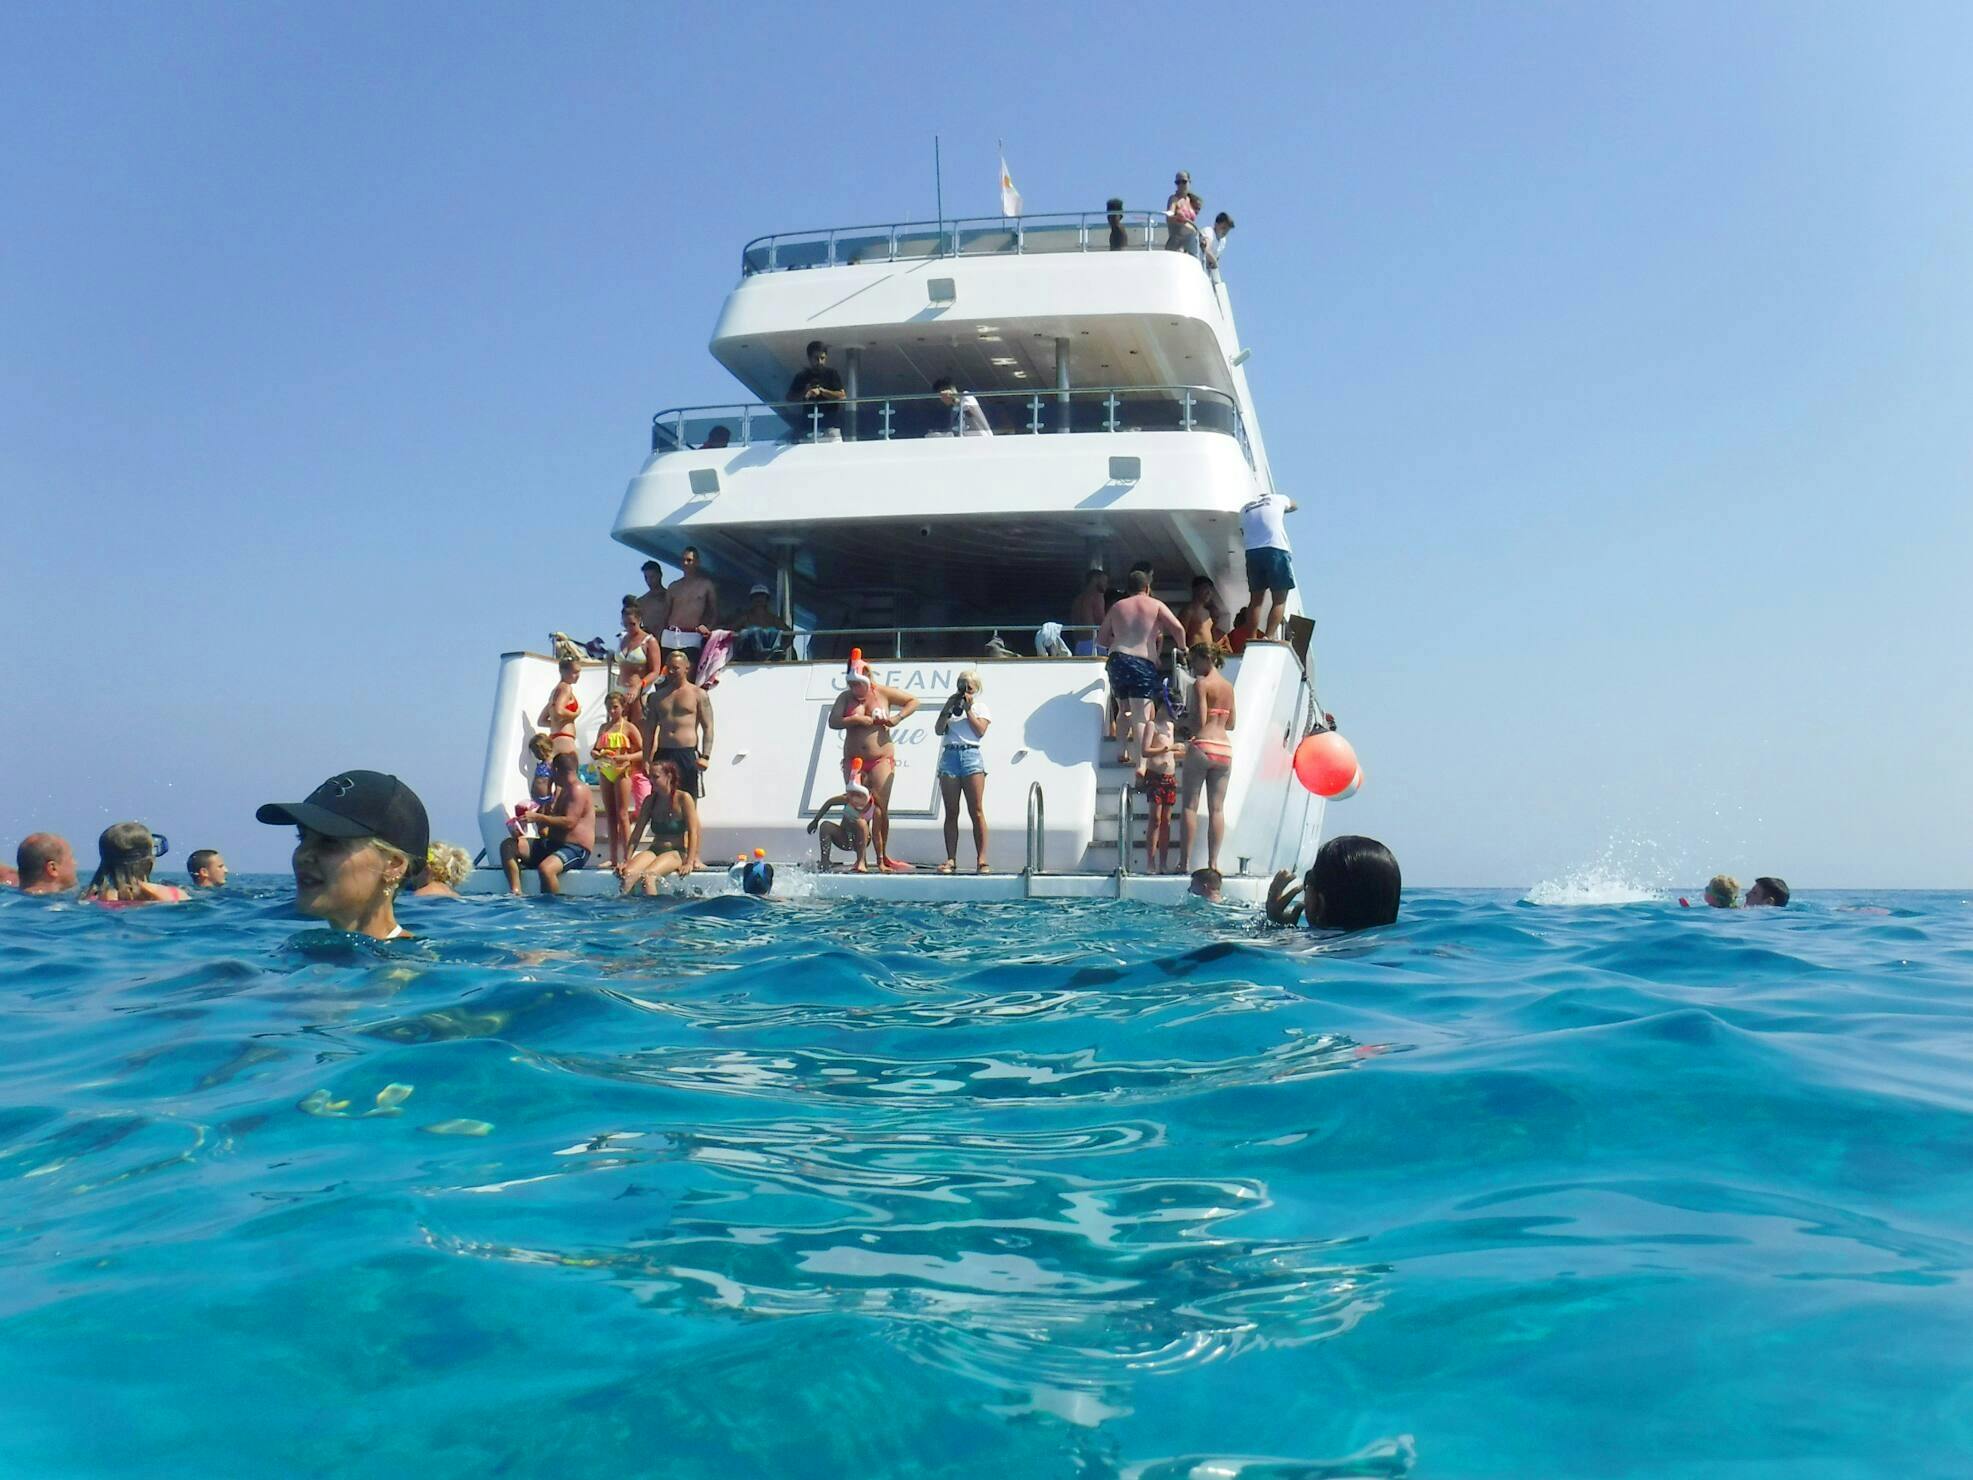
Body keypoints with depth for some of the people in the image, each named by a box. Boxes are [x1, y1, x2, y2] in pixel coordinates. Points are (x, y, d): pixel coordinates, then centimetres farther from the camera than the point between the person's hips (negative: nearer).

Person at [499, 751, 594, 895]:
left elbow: (569, 822, -22)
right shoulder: (561, 791, 20)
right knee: (507, 845, -3)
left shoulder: (578, 789, -11)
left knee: (545, 868, -40)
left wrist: (539, 818, -22)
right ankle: (515, 893, -16)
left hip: (575, 849, -10)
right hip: (552, 845, 10)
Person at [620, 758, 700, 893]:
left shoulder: (683, 798, -5)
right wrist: (626, 861, 5)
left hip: (677, 853, -5)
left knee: (648, 875, -34)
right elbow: (637, 833, 11)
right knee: (628, 873, -26)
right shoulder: (650, 801, 10)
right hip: (654, 850, 5)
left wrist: (689, 863, -16)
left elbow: (693, 832, -9)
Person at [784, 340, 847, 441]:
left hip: (829, 428, -2)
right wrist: (804, 393, -6)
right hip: (807, 430, 2)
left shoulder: (832, 375, 9)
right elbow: (790, 398, 12)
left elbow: (842, 396, -2)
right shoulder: (801, 377, 14)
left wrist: (821, 390, -10)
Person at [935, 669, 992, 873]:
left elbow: (980, 731, -2)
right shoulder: (949, 706, 18)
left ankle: (982, 859, -9)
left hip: (971, 755, -2)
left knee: (976, 811, -7)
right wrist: (948, 708, -3)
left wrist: (968, 709, -3)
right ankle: (951, 859, 1)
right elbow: (938, 730, 5)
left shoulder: (980, 706, 12)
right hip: (949, 755, 2)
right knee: (951, 813, 1)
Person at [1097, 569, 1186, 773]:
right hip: (1144, 663, -4)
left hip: (1116, 661, 4)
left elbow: (1101, 639, 20)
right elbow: (1178, 628, -5)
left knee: (1126, 710, 23)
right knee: (1141, 716, -10)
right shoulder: (1156, 605, 8)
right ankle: (1141, 764, -20)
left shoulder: (1117, 607, 18)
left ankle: (1125, 752, 19)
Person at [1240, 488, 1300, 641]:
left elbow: (1243, 532, 17)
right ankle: (1268, 637, -18)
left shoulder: (1245, 508, 21)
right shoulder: (1278, 499, 16)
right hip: (1276, 550, -3)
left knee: (1256, 599, 9)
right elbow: (1294, 506, 37)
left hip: (1252, 552, 3)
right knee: (1280, 600, -2)